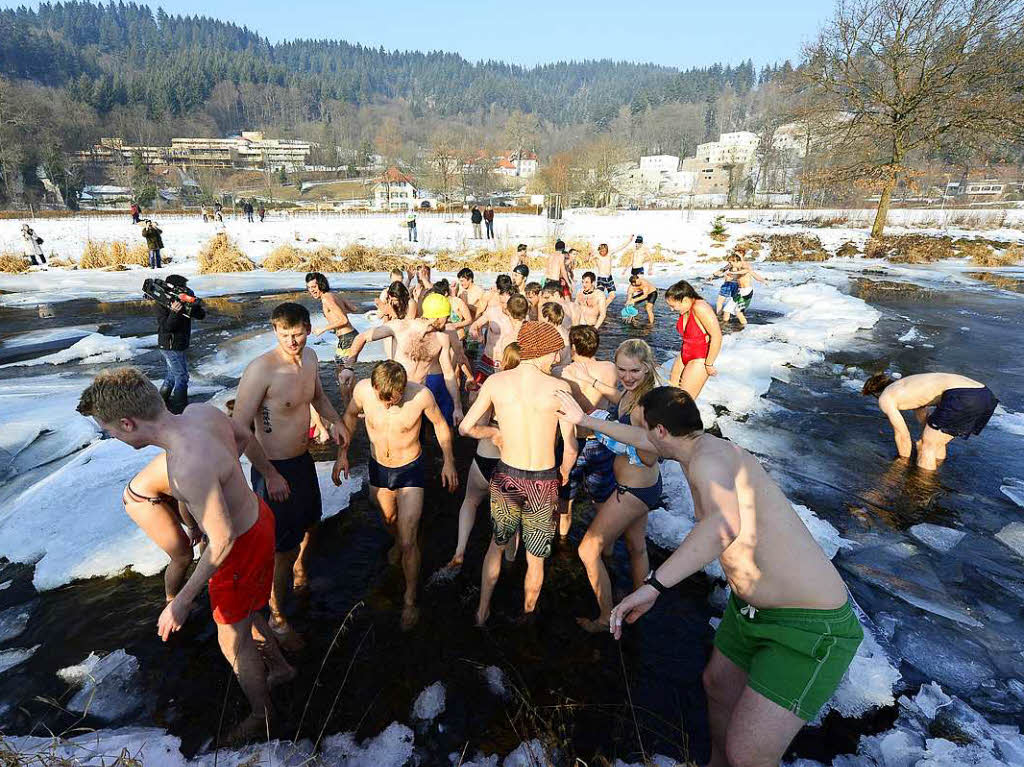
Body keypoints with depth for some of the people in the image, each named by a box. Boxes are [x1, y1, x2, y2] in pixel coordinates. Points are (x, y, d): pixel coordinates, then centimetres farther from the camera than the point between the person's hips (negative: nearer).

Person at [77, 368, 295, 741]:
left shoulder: (189, 468, -38)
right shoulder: (202, 410, -13)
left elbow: (222, 539, -29)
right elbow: (243, 435, 8)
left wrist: (182, 601, -18)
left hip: (242, 545, -8)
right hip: (255, 514, 8)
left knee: (233, 640, 16)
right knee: (244, 612, 30)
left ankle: (261, 713, 42)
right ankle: (280, 667, 53)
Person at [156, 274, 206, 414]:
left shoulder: (186, 298, -1)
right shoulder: (162, 304, -16)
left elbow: (201, 314, -9)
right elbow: (165, 327, -23)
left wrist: (192, 306, -29)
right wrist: (174, 312, -37)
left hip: (181, 344, 7)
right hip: (171, 346, -7)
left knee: (172, 375, 21)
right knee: (182, 377, -5)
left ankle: (161, 403, 38)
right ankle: (179, 409, 4)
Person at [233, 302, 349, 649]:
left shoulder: (309, 357, -2)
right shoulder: (261, 368, -26)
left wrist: (334, 420, -2)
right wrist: (270, 475, -21)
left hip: (304, 460, 8)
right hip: (274, 469, -7)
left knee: (309, 520, 29)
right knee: (282, 547, 5)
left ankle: (299, 566, 60)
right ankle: (277, 618, 27)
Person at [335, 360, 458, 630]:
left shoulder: (421, 395, -28)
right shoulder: (363, 389, -22)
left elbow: (440, 424, -8)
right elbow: (351, 415, 1)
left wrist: (449, 462, -2)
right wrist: (342, 453, -1)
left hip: (410, 469, -3)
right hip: (378, 467, 3)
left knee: (409, 542, -3)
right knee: (388, 518, 28)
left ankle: (410, 600, 18)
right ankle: (398, 542, 63)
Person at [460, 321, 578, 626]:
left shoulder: (495, 382, -7)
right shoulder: (559, 388, -15)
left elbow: (466, 427, 0)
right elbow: (570, 448, -11)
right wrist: (564, 473, 9)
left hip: (505, 477, 3)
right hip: (543, 483, -2)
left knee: (496, 543, 28)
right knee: (535, 559, 21)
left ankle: (482, 611, 42)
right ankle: (527, 616, 42)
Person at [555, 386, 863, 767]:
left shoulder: (709, 458, -27)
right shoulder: (704, 446, 3)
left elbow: (726, 523, -48)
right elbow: (643, 441, 20)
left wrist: (652, 584, -50)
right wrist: (585, 419, 31)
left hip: (809, 625, -10)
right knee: (717, 685, 26)